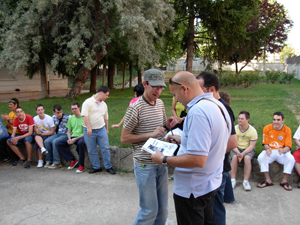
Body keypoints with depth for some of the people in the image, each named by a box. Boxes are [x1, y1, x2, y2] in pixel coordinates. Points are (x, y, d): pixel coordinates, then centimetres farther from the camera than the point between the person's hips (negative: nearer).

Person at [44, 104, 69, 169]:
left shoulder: (67, 117, -14)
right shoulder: (53, 117, 6)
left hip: (65, 135, -6)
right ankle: (49, 161, -7)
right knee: (46, 141, -16)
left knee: (54, 141, -29)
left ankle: (56, 163, -22)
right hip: (57, 134, 6)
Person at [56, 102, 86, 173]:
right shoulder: (71, 118, 13)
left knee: (80, 143, -40)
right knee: (59, 144, -12)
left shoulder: (84, 118, -7)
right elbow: (69, 131, 16)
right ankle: (73, 160, -4)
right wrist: (69, 139, -5)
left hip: (81, 137, -6)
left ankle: (82, 166, -27)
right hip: (73, 137, 7)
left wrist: (75, 139, -18)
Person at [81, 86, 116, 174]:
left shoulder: (104, 104, 12)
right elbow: (85, 116, -15)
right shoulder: (88, 102, -7)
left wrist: (107, 129, 22)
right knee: (91, 151, 6)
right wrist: (88, 128, -20)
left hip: (101, 130, 4)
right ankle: (96, 167, 20)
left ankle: (108, 167, 13)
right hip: (89, 131, -4)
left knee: (105, 149, 2)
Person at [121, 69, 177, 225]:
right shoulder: (135, 108, -15)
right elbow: (124, 138, -12)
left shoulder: (160, 104, 7)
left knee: (162, 209, 16)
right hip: (145, 165, -6)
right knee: (150, 210, 3)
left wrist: (168, 125, -1)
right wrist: (150, 134, -20)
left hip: (161, 163, 7)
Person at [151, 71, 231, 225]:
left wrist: (163, 160, -20)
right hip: (212, 183, 9)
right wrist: (183, 140, 15)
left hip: (192, 189, -9)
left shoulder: (197, 111, -28)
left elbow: (198, 160, -31)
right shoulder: (218, 105, 4)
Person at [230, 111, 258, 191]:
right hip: (236, 148, 1)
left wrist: (243, 153, -26)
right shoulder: (235, 129, -7)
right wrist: (238, 153, -25)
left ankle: (246, 181, -25)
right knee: (234, 157, -30)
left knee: (247, 158, -32)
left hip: (248, 149, -1)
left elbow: (251, 145, -11)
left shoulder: (253, 130, -10)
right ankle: (233, 180, -24)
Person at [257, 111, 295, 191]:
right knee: (261, 157, -28)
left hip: (282, 152, 0)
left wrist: (282, 150, -32)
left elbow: (288, 146, -7)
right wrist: (267, 149, -26)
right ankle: (268, 180, -16)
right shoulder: (267, 128, -3)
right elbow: (265, 144, -1)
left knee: (291, 159, -30)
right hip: (270, 151, 0)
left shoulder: (287, 130, -4)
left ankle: (284, 181, -12)